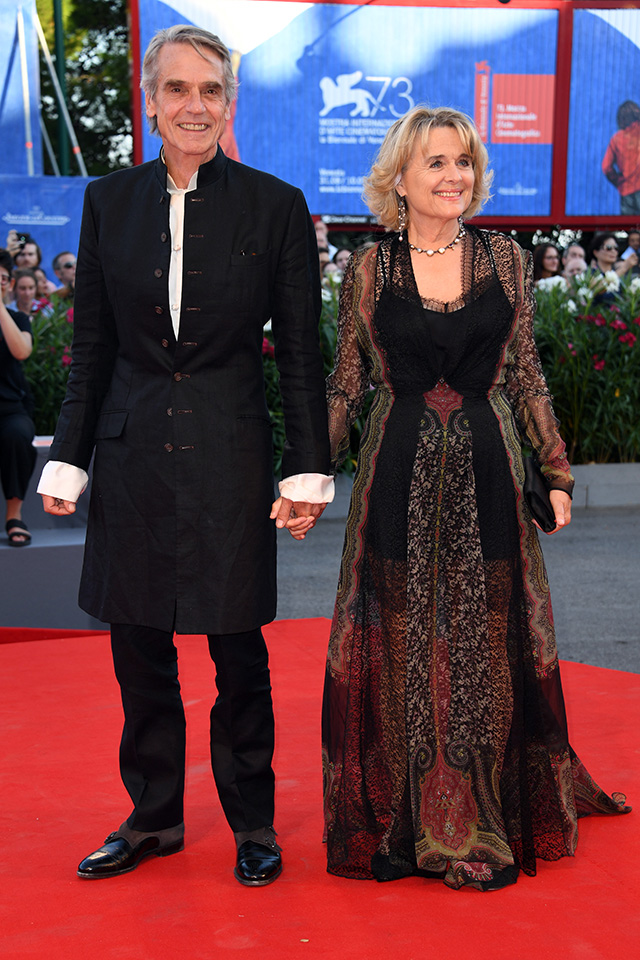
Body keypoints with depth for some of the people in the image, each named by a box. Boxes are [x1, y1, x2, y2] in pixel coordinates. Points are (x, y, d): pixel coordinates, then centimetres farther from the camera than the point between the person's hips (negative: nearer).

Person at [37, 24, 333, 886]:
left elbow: (301, 353, -1)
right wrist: (66, 461, 5)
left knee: (238, 653, 5)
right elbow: (92, 348, 8)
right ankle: (154, 815, 29)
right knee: (137, 648, 11)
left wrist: (309, 472, -5)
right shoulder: (109, 202, 5)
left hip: (228, 453, -3)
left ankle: (253, 823, 24)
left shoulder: (275, 206, -2)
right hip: (133, 456, 3)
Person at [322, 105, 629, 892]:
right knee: (401, 645, 5)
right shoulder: (369, 269, 1)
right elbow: (345, 384, 5)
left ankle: (482, 824, 23)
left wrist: (557, 473, 6)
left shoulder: (505, 260, 4)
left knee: (487, 644, 7)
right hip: (400, 478, -1)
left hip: (485, 472, 1)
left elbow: (526, 376, 8)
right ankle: (406, 820, 22)